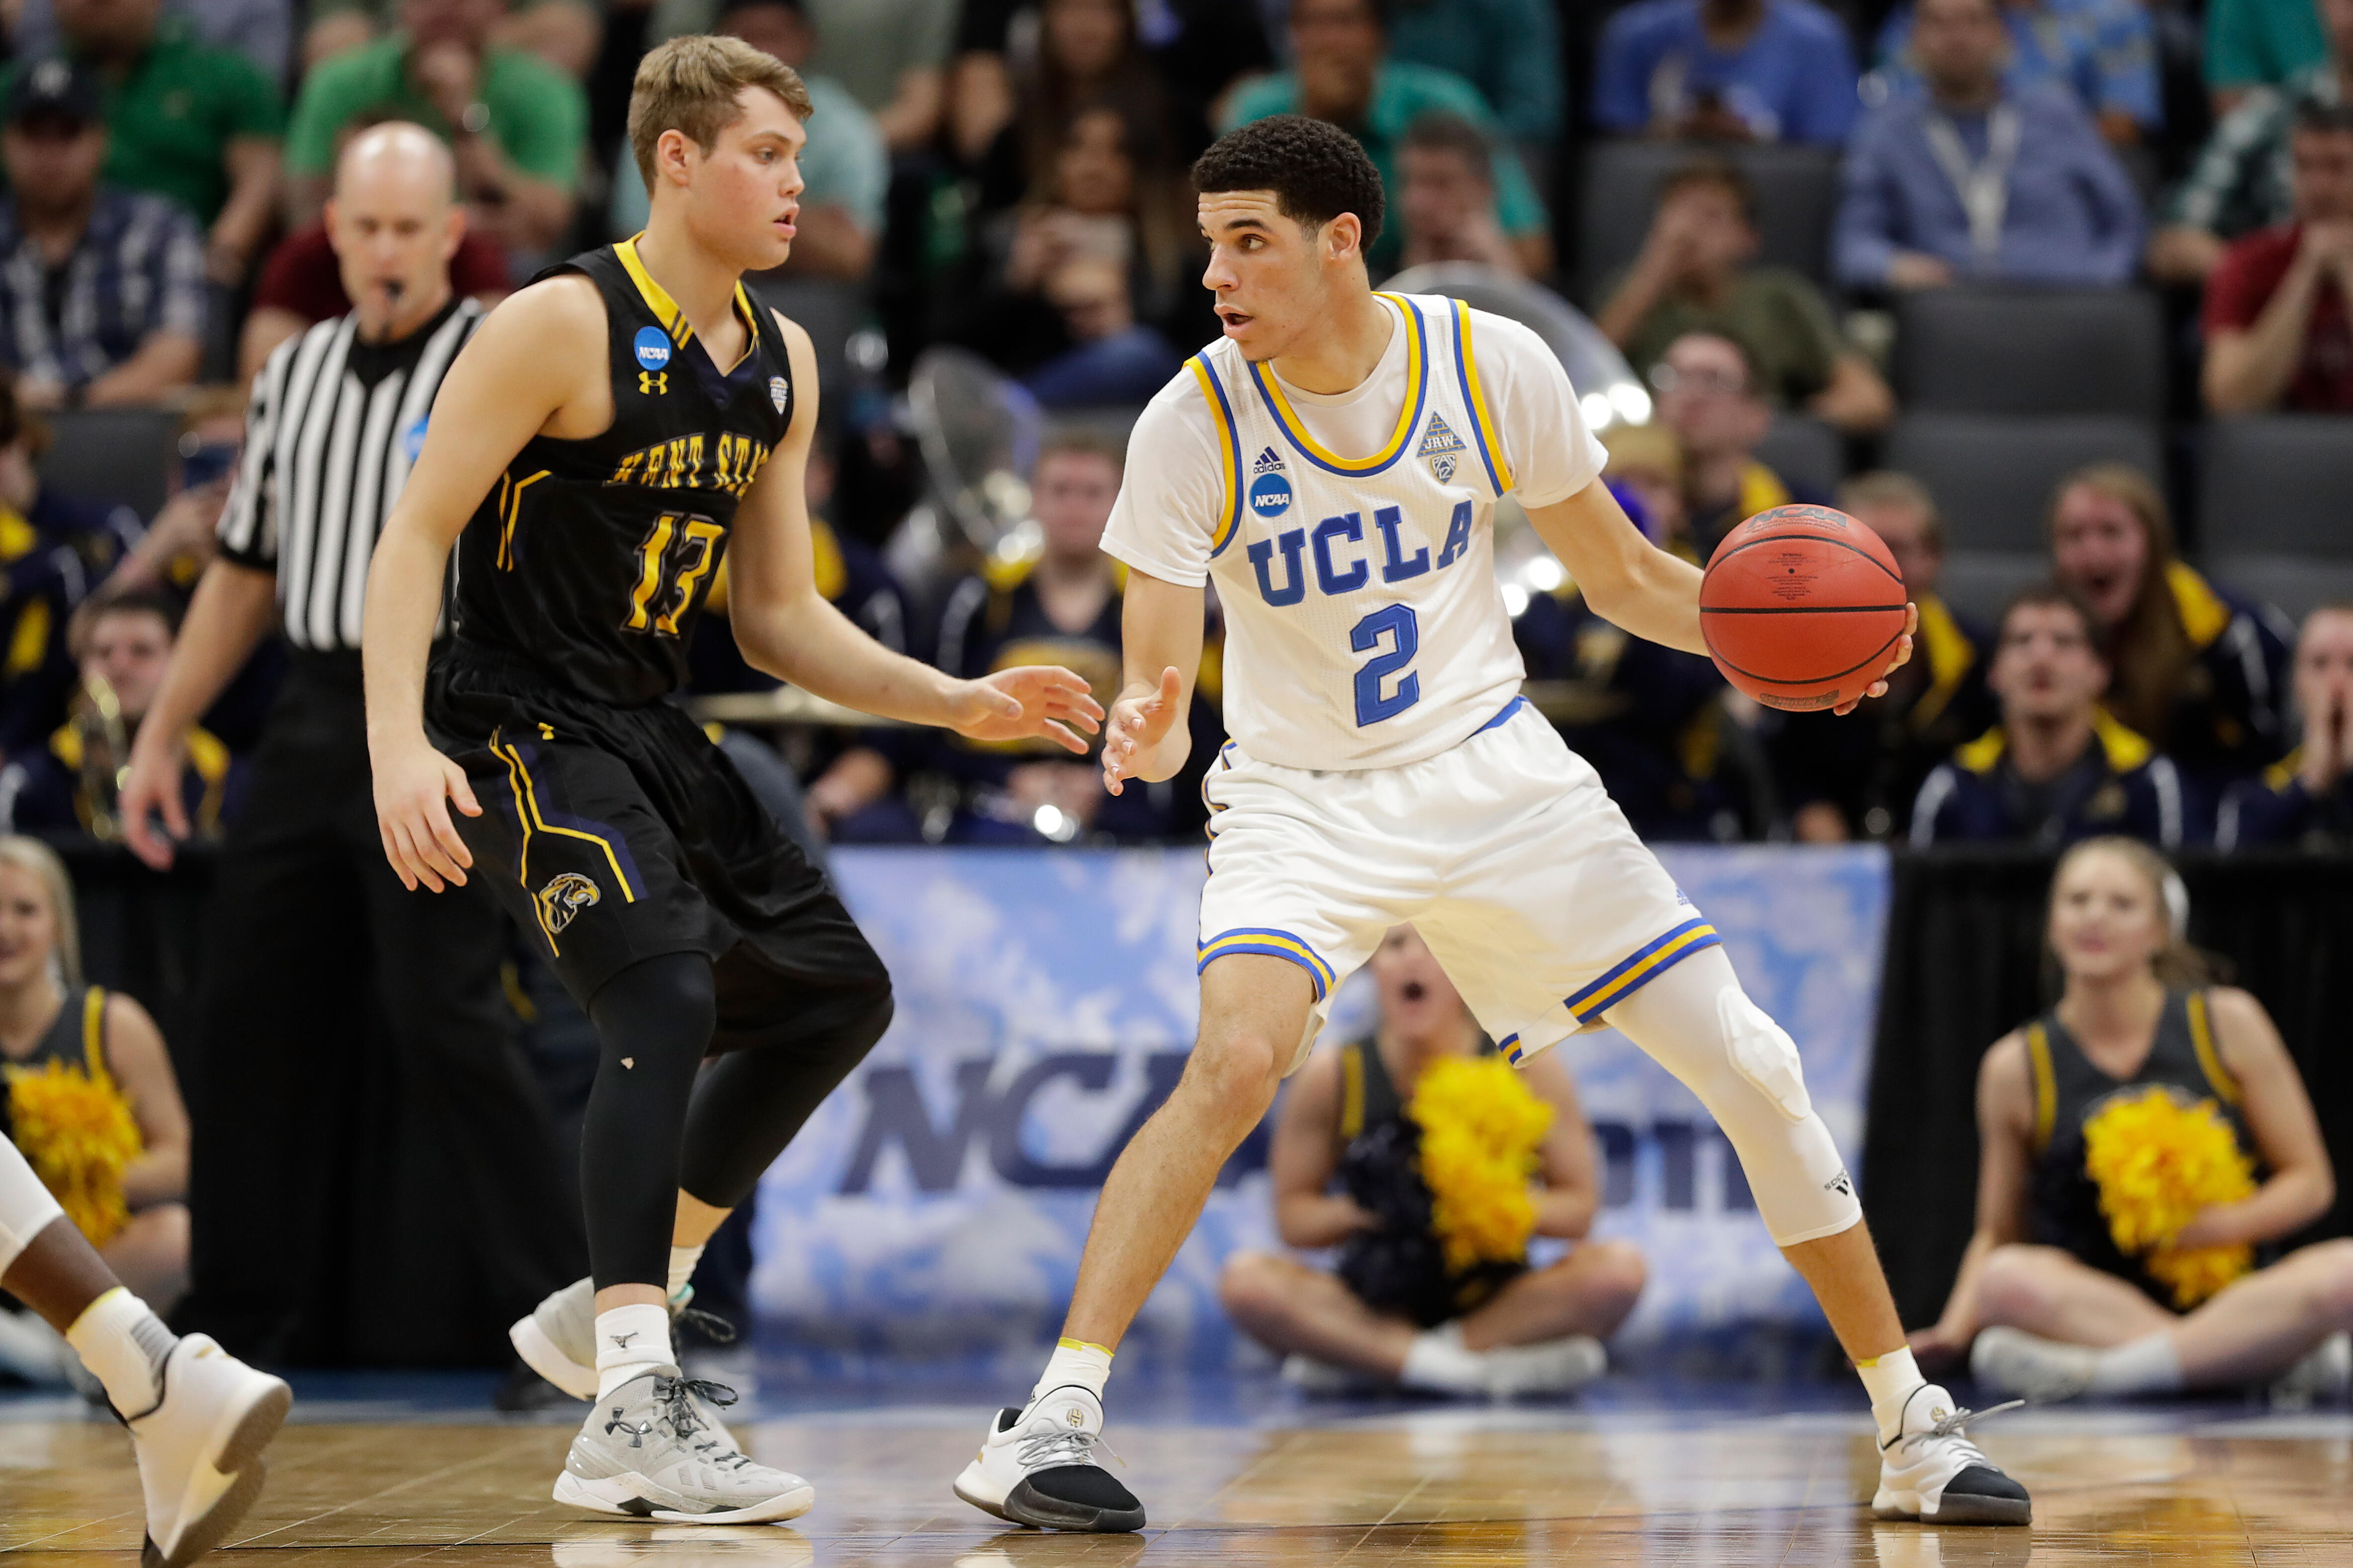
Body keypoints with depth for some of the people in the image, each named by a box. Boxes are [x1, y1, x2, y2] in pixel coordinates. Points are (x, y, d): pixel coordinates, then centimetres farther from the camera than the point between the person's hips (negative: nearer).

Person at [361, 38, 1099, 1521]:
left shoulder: (783, 365, 8)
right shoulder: (561, 326, -15)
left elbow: (778, 618, 14)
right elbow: (415, 536, -17)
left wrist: (958, 702, 4)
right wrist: (399, 748, -29)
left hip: (653, 731, 9)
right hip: (518, 725, -9)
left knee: (837, 992, 14)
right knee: (668, 995, -26)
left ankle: (609, 1311, 23)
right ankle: (638, 1416, -29)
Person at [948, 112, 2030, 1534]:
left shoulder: (1492, 366, -10)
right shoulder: (1192, 425, -15)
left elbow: (1623, 577, 2)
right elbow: (1160, 681, -16)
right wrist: (1148, 733, -41)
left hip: (1492, 768, 2)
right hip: (1302, 798, -2)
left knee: (1753, 1070, -1)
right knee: (1240, 1056, -32)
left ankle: (1915, 1427, 15)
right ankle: (1050, 1424, -26)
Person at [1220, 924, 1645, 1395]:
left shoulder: (1530, 1072, -4)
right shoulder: (1331, 1078, -4)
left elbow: (1579, 1208, -2)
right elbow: (1292, 1218, 1)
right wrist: (1367, 1211, -20)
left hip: (1496, 1301, 0)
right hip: (1379, 1300, 0)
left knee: (1620, 1268, -29)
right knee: (1245, 1279, -28)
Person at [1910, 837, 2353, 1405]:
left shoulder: (2226, 1023, 5)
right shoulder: (2017, 1068, 6)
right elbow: (1998, 1235, 11)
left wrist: (2220, 1224, -12)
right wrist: (1953, 1333, -6)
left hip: (2237, 1305, 0)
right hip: (2093, 1309, 0)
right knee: (2008, 1280, -35)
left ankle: (2095, 1371, -32)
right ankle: (2295, 1357, -31)